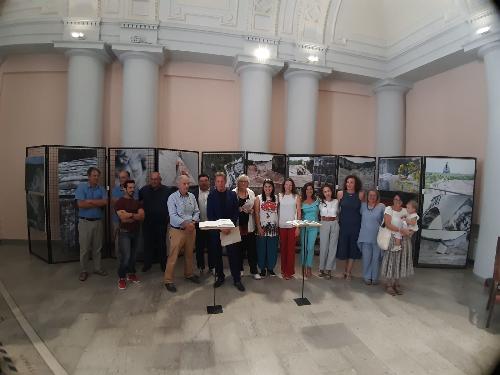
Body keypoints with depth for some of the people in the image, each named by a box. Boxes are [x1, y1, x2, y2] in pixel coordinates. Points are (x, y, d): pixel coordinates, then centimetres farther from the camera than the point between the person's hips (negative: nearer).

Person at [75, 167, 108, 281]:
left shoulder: (101, 189, 4)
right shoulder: (81, 187, -5)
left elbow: (105, 202, -12)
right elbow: (81, 204, -17)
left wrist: (90, 201, -16)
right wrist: (98, 204, -11)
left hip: (98, 221, 3)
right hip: (85, 222, -3)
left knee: (97, 247, 13)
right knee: (84, 248, 5)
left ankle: (97, 268, 25)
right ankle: (83, 271, 17)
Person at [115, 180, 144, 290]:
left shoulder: (137, 202, 10)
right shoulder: (120, 202, -7)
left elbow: (142, 216, -4)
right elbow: (123, 218, -19)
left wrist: (130, 215, -16)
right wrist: (135, 215, -10)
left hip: (136, 232, 5)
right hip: (124, 232, -5)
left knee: (133, 255, 11)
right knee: (125, 256, -9)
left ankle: (131, 274, 26)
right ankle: (121, 278, 5)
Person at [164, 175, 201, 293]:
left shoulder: (192, 196, 6)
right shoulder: (172, 197, -9)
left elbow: (196, 212, 7)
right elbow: (173, 215, -17)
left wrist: (193, 221, -11)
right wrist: (185, 223, -27)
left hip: (191, 229, 5)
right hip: (177, 230, -5)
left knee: (189, 254, 17)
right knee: (173, 256, -1)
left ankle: (188, 274, 35)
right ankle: (168, 280, 10)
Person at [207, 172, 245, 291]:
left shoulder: (232, 194, 2)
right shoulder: (211, 195, -1)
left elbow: (236, 212, 2)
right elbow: (210, 215, -4)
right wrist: (220, 228, -14)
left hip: (230, 229, 0)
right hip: (215, 230, 0)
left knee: (233, 254, 0)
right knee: (217, 254, 9)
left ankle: (237, 279, 10)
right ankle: (220, 277, 25)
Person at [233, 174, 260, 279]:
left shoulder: (251, 193, 10)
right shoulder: (233, 193, -2)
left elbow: (255, 207, 14)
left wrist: (251, 210, -6)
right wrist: (240, 209, -17)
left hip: (249, 224, 2)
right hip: (238, 224, -2)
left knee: (252, 248, 1)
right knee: (239, 247, 7)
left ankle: (254, 270, 10)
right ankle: (240, 269, 25)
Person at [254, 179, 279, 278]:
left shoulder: (276, 198, 6)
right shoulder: (258, 198, 0)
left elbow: (278, 212, 5)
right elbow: (256, 214, -3)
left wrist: (278, 225, -3)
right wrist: (259, 227, -9)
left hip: (273, 227, 2)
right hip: (262, 227, -2)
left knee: (272, 249, 6)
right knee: (262, 248, 4)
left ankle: (270, 268, 20)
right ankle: (262, 268, 16)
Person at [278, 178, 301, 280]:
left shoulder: (296, 197, 2)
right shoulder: (279, 196, 6)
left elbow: (299, 212, 1)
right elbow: (277, 210, 8)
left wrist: (298, 226, -5)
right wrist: (276, 225, 3)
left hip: (292, 225, -1)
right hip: (282, 226, 2)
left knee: (291, 249, 1)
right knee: (283, 248, 7)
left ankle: (289, 271, 10)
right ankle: (283, 270, 20)